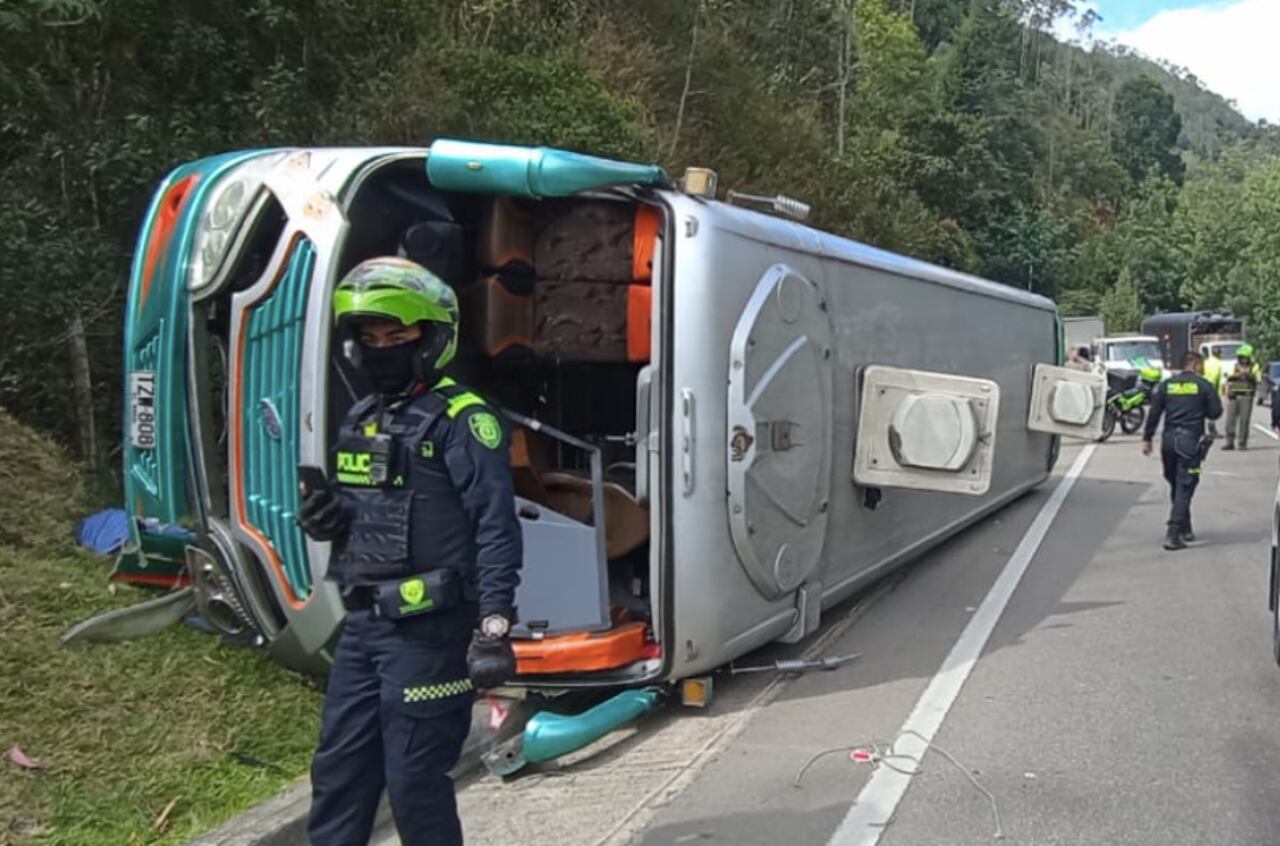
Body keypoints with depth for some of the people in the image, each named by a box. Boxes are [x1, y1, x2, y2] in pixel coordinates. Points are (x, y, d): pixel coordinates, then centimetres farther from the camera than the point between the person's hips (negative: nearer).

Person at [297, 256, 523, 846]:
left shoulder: (461, 420, -12)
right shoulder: (360, 420, 14)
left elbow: (496, 528, -17)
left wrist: (494, 626, -23)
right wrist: (325, 515, 1)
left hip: (429, 632, -8)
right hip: (363, 625, 8)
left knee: (415, 783, 4)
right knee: (338, 772, 17)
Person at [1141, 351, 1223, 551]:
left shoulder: (1166, 385, 7)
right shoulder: (1204, 385, -2)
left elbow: (1154, 413, 5)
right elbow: (1215, 413, -2)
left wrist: (1147, 438, 8)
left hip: (1169, 439, 4)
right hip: (1191, 440, -4)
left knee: (1176, 485, 17)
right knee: (1185, 487, -5)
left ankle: (1185, 529, 27)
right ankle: (1173, 534, -14)